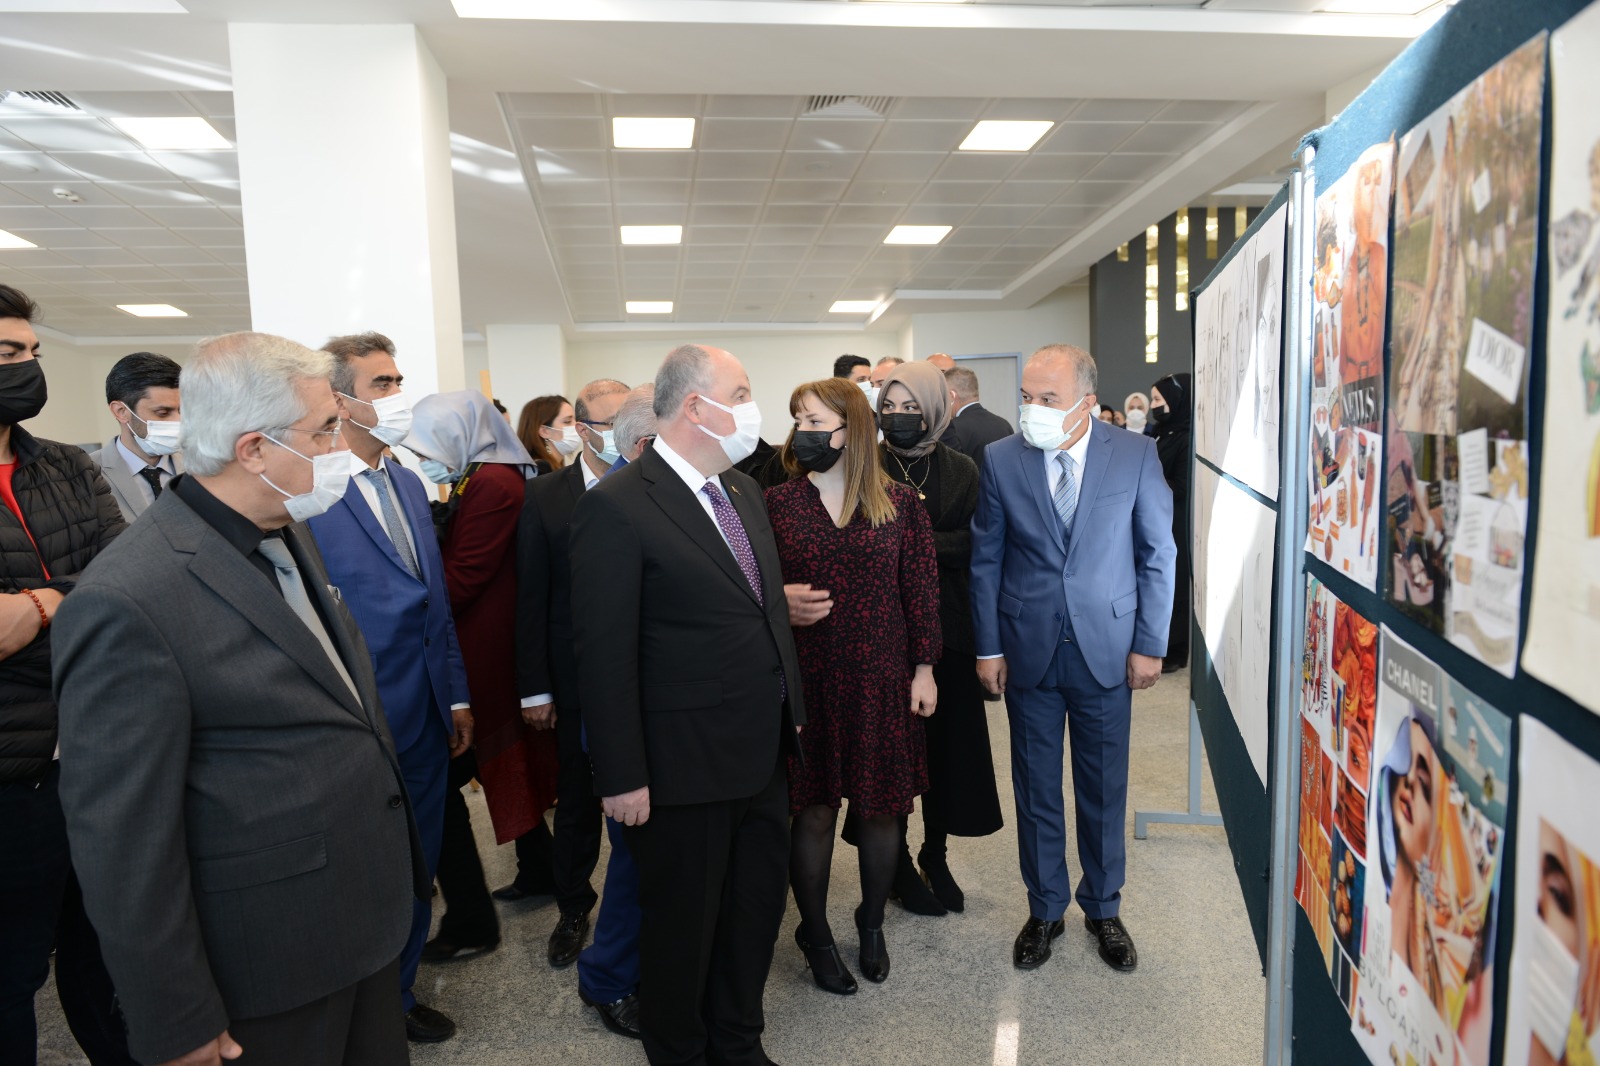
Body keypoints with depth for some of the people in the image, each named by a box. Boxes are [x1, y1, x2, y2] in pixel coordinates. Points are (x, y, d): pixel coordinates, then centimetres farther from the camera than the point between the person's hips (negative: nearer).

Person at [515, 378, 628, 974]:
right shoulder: (545, 497, -2)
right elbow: (531, 599, -1)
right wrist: (535, 688, -2)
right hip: (577, 676, 1)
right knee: (578, 795, 15)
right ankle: (573, 906, 35)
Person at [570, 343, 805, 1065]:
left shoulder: (743, 489, 9)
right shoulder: (616, 507, -17)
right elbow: (604, 655, -18)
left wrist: (791, 710, 13)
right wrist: (622, 777, -16)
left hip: (764, 758, 8)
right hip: (684, 766, -7)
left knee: (758, 908, 21)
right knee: (684, 923, 13)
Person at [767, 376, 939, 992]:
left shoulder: (900, 504, -1)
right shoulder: (775, 504, -1)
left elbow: (921, 589, 1)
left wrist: (923, 669, 0)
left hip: (881, 681, 1)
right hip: (805, 681, 0)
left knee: (882, 806, 12)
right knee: (813, 810, 7)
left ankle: (872, 924, 36)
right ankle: (816, 935, 29)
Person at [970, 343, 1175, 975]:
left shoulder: (1136, 456, -5)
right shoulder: (1001, 460, -3)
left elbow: (1157, 555, 0)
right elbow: (986, 560, 1)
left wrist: (1150, 644, -3)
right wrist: (988, 648, 0)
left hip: (1107, 649, 0)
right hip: (1028, 650, 1)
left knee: (1104, 788, 12)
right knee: (1036, 788, 12)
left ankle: (1103, 909, 33)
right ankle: (1045, 910, 31)